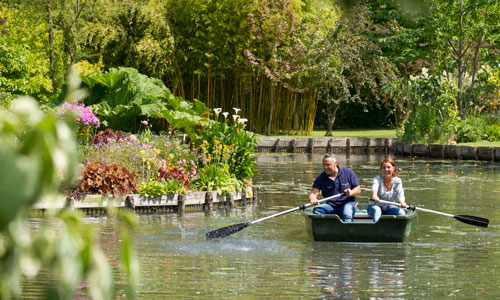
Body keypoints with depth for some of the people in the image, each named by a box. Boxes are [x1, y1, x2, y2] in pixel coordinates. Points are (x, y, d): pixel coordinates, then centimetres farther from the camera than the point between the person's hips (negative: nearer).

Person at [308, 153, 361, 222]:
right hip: (331, 205, 3)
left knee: (347, 214, -35)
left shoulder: (348, 173, -2)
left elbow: (358, 189, 4)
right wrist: (313, 200, -35)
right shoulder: (321, 178, 0)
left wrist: (351, 192, -19)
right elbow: (313, 193, -10)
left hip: (347, 203, -3)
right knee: (316, 209, -25)